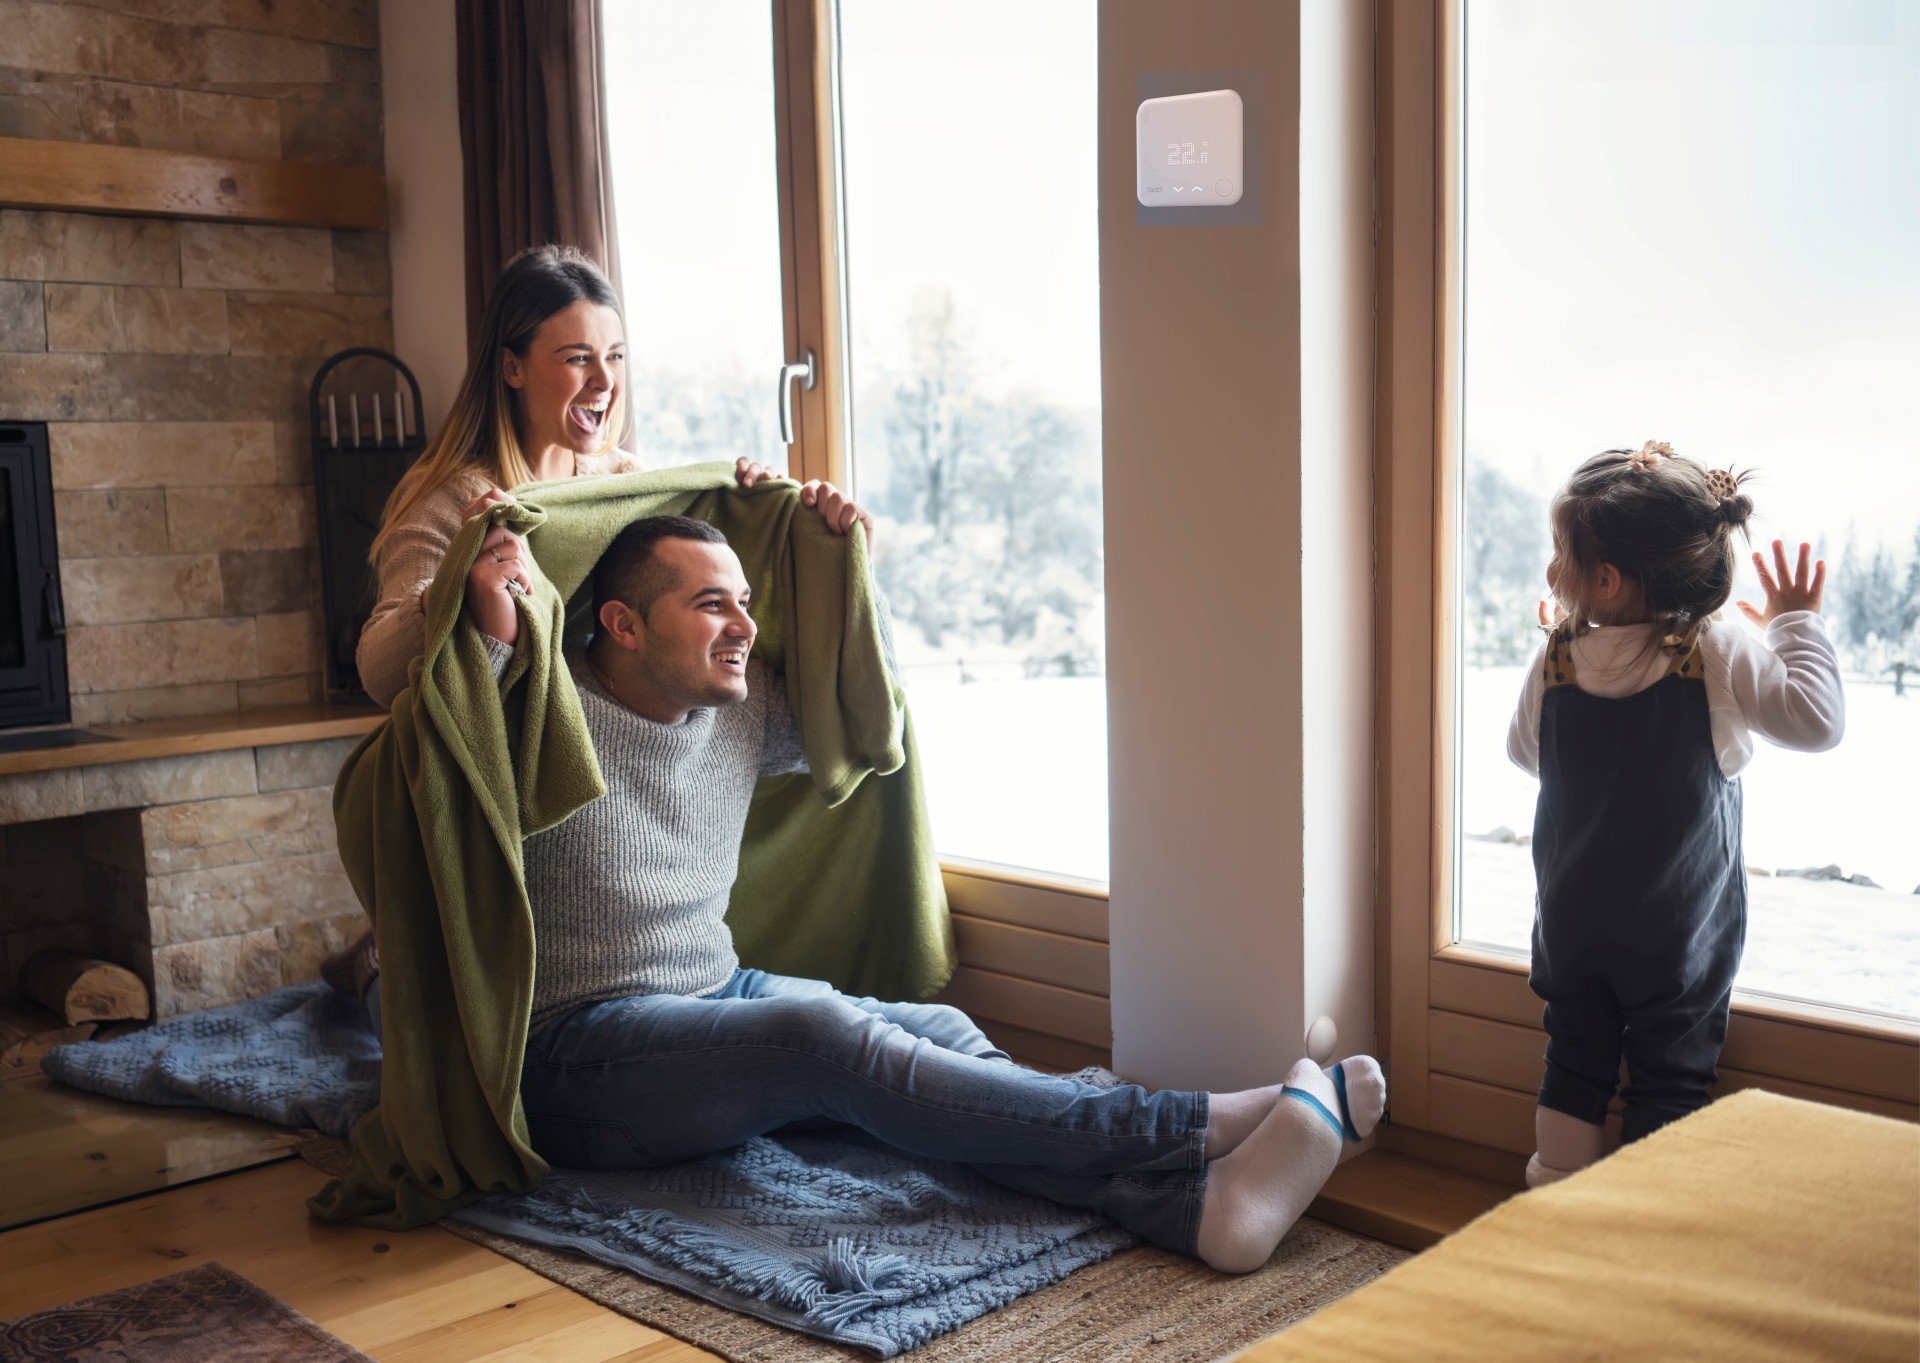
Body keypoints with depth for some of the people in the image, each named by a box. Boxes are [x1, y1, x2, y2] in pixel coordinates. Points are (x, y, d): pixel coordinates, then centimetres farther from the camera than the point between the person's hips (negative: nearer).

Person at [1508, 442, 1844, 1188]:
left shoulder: (1555, 660, -8)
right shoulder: (1720, 655, -17)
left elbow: (1523, 750, 8)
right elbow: (1817, 719, -18)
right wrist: (1797, 623, -6)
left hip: (1572, 928, 3)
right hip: (1677, 938, -3)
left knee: (1575, 1063, 17)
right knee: (1671, 1077, 9)